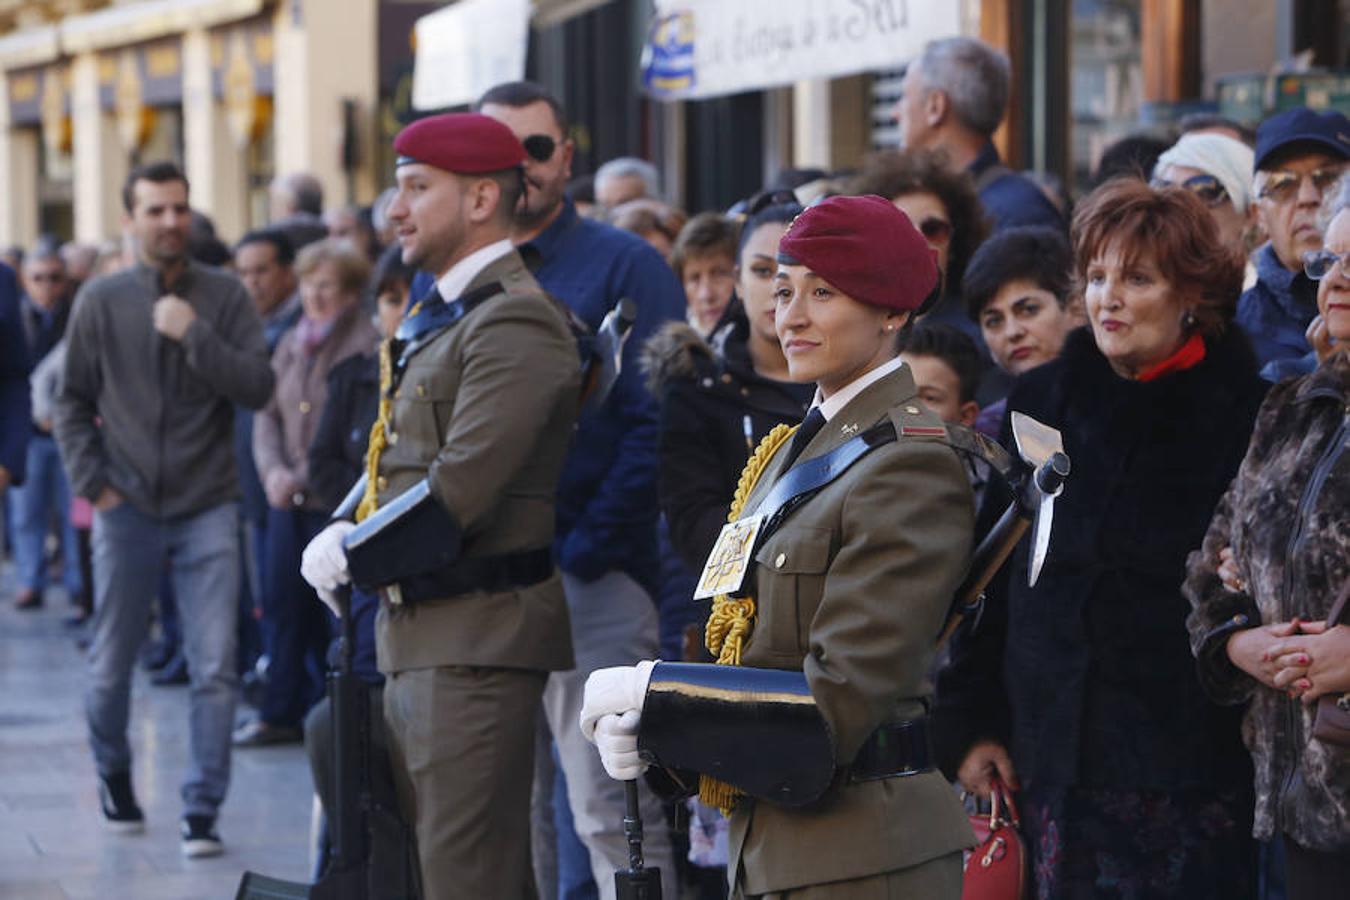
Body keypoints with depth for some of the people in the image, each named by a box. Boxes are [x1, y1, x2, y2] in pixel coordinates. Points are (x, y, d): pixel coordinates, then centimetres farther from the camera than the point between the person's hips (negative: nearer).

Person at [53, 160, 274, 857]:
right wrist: (91, 482, -1)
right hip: (127, 509, 1)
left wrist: (194, 334, -18)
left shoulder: (224, 296, 0)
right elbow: (74, 402, 8)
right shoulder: (101, 301, 1)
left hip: (208, 509, -1)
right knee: (111, 666, 11)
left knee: (215, 669, -7)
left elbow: (258, 387, -9)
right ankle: (113, 774, 37)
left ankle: (202, 810, 2)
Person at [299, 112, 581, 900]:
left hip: (477, 636, -10)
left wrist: (348, 557, -10)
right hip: (419, 633, 10)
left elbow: (457, 493, -22)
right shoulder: (438, 317, 16)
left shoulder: (515, 323, -15)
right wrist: (345, 531, 4)